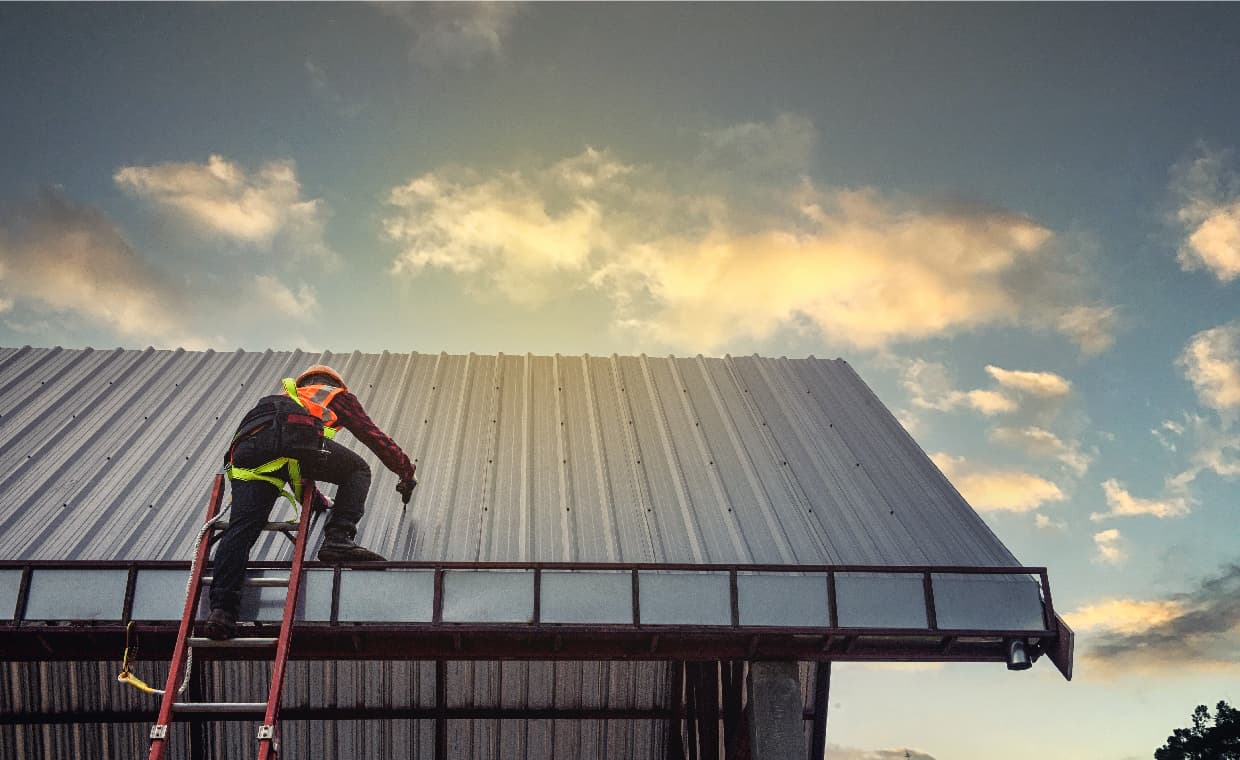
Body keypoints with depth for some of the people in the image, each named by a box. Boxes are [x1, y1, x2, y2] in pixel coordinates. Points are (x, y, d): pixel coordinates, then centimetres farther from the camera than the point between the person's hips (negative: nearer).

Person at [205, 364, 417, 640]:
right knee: (357, 470, 14)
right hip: (292, 437, -5)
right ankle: (338, 539, -5)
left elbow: (294, 468, 55)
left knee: (242, 527, -6)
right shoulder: (338, 395, 36)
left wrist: (319, 501, 66)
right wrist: (406, 472, 49)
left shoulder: (291, 395, 49)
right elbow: (374, 436, 36)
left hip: (246, 447, 5)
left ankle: (222, 608, -23)